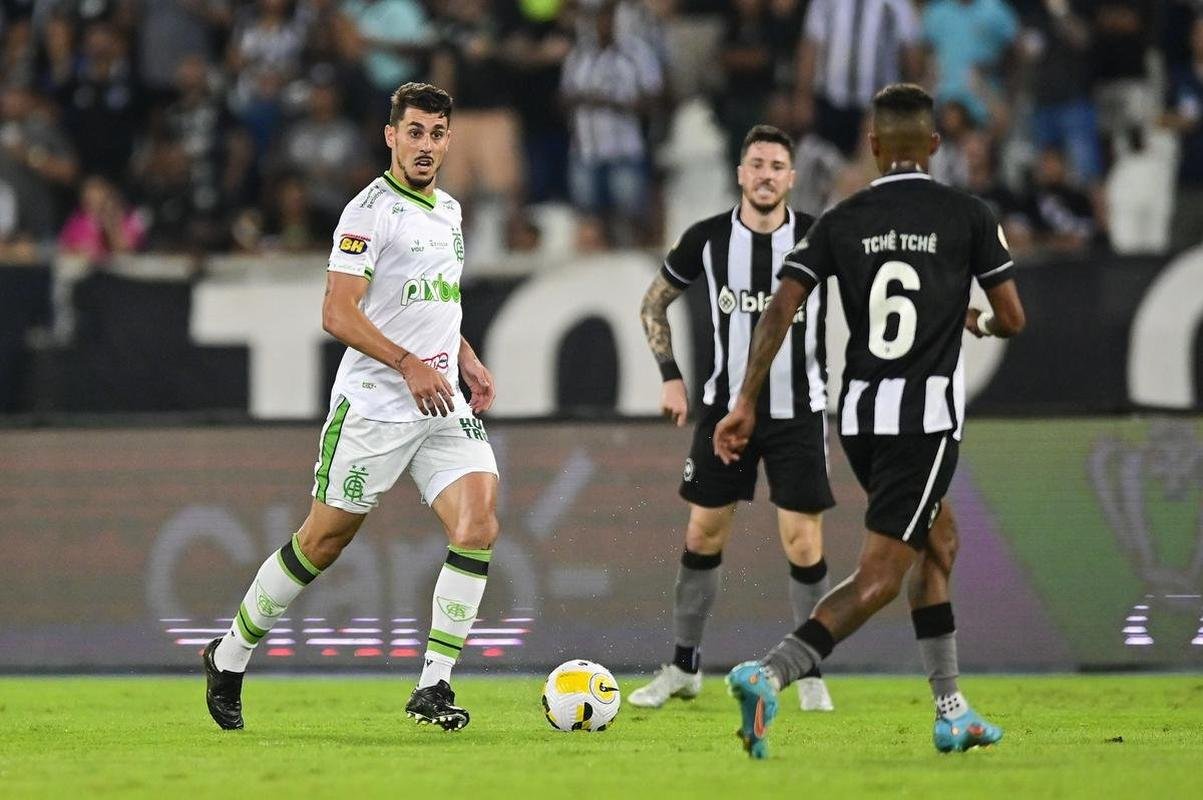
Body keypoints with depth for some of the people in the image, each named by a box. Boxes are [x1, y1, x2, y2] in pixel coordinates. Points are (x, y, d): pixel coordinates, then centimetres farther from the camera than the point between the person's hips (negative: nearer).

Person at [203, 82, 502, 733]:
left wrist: (467, 362, 15)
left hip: (442, 407, 6)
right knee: (324, 539, 2)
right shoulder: (371, 211, -11)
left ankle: (434, 687, -12)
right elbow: (338, 315, -18)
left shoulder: (449, 210, 16)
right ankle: (231, 655, 23)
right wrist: (412, 366, -25)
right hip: (372, 407, -6)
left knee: (478, 519, -14)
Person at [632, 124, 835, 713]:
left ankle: (810, 673, 8)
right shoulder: (708, 239, -4)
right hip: (725, 406, 2)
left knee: (803, 544, -6)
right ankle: (684, 667, 19)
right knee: (703, 534, 5)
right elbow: (654, 304, 10)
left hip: (798, 411, -2)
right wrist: (670, 376, 1)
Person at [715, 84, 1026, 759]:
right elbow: (1013, 318, 0)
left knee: (940, 543, 24)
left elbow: (781, 310, -4)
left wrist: (746, 404, -2)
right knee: (879, 577, -7)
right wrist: (979, 323, 23)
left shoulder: (842, 221, 4)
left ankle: (951, 710, 26)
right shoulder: (968, 216, -3)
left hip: (860, 413, 5)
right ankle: (771, 674, -29)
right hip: (928, 413, -5)